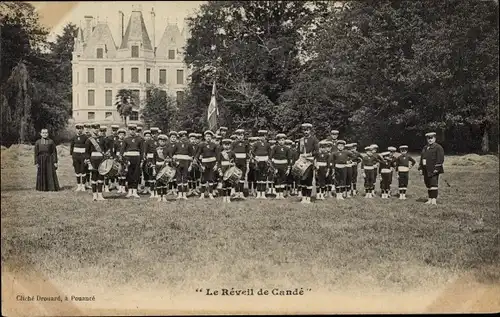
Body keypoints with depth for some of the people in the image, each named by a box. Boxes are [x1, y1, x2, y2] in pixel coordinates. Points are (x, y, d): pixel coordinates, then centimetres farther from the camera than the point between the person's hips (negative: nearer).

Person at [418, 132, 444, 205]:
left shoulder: (438, 147, -3)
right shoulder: (425, 148, 20)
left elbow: (440, 158, -11)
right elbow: (422, 158, 25)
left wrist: (437, 168, -18)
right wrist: (420, 166, 17)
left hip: (433, 170, -7)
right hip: (426, 171, 8)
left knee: (433, 184, -12)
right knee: (428, 185, 9)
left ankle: (434, 199, -12)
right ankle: (430, 199, 15)